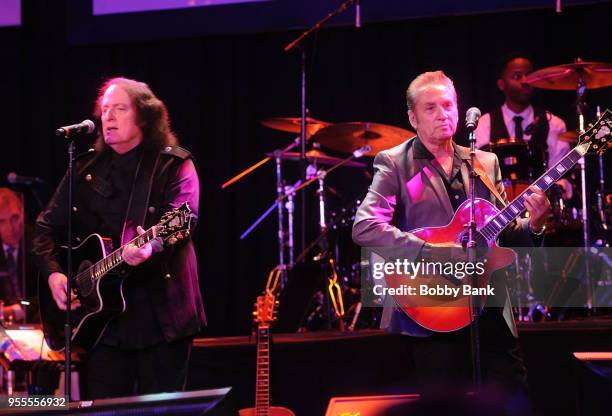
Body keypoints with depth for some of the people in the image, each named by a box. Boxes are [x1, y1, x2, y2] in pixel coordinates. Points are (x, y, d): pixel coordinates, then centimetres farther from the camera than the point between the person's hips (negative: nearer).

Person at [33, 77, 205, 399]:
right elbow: (47, 225, 15)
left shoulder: (174, 165, -3)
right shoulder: (87, 168, 11)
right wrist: (53, 273, -2)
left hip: (161, 315, -4)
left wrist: (152, 249, -38)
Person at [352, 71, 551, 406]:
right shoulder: (394, 164, -2)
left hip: (490, 309, 5)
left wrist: (531, 224, -8)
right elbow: (364, 228, -16)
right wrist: (432, 253, -23)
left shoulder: (485, 163, 13)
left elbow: (502, 233, 15)